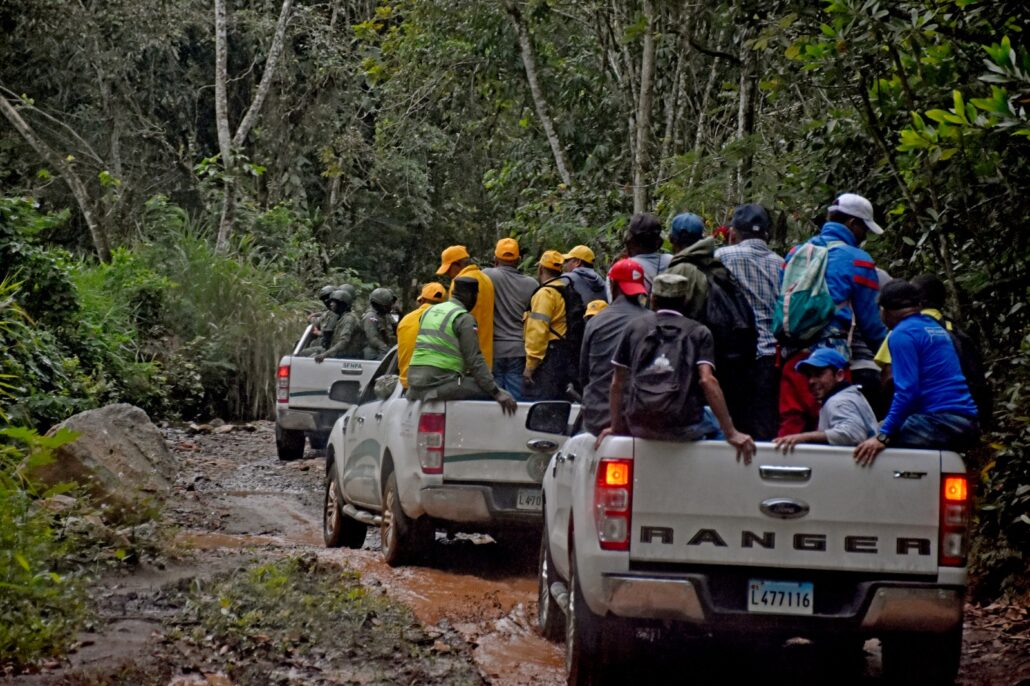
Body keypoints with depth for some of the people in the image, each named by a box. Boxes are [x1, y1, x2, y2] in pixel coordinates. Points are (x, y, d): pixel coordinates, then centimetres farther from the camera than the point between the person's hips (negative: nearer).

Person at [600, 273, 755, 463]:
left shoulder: (635, 327, 11)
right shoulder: (699, 333, 4)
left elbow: (617, 383, 11)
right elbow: (707, 380, -9)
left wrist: (616, 426, 21)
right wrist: (731, 433, -10)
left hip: (639, 427, 3)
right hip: (684, 429, -3)